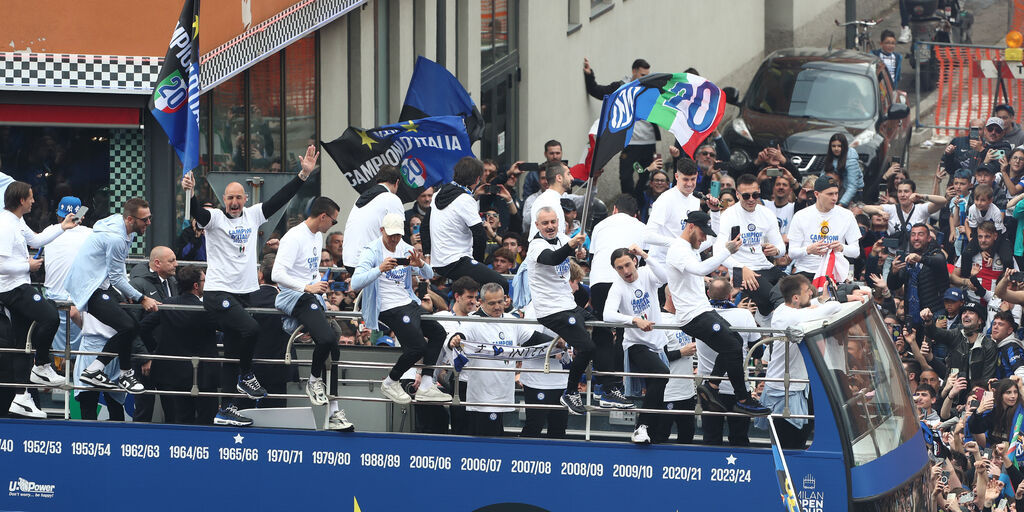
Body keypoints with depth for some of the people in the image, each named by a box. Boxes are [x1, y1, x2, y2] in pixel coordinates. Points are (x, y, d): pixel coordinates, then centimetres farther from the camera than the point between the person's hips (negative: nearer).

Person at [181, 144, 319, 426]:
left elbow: (280, 199, 8)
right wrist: (189, 193, -45)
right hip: (218, 291, -6)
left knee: (233, 349, 8)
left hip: (244, 292, 6)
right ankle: (246, 376, -5)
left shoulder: (253, 216, 9)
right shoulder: (215, 218, -6)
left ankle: (227, 406, 11)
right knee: (251, 328, -27)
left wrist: (304, 175, 1)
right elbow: (197, 213, -25)